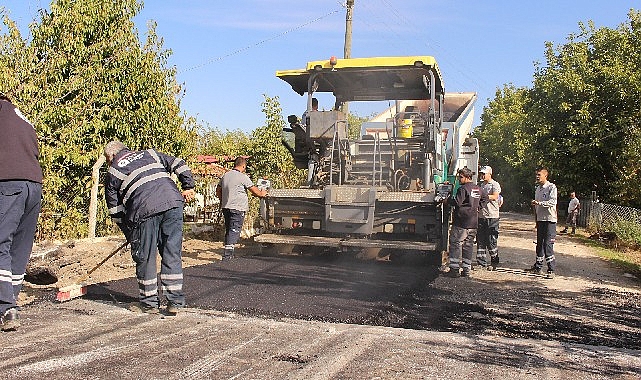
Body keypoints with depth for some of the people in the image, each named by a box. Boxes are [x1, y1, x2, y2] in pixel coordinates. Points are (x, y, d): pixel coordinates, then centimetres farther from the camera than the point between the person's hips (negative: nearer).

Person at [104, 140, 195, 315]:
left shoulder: (112, 173, 21)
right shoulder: (150, 154, 29)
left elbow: (116, 211, 20)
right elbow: (179, 164, 19)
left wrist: (130, 235, 26)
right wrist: (188, 187, 19)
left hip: (144, 210, -3)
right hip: (173, 203, 3)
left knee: (145, 258, 11)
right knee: (172, 255, 9)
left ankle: (149, 303, 20)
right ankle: (175, 302, 12)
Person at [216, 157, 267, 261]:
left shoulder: (225, 175, 10)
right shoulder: (243, 177, -11)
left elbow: (218, 191, 18)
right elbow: (254, 190, -5)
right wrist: (262, 194, 14)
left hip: (226, 207, 7)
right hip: (237, 208, -7)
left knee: (228, 230, 15)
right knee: (234, 231, -5)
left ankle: (227, 253, 21)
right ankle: (227, 254, -11)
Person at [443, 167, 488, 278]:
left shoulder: (463, 189, -12)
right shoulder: (478, 189, 14)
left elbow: (457, 202, -17)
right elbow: (485, 198, 28)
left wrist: (447, 200, -2)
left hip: (461, 223, -8)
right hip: (473, 223, 8)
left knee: (455, 244, -2)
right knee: (468, 245, 11)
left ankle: (454, 269, -5)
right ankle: (466, 269, 12)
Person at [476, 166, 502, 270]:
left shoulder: (495, 184, -3)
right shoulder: (480, 184, 17)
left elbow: (495, 196, -20)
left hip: (492, 216, -6)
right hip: (481, 216, 6)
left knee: (492, 241, -3)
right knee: (480, 240, 5)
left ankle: (494, 263, 8)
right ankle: (481, 263, 11)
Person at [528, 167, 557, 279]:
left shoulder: (551, 187, -7)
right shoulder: (538, 188, 16)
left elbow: (553, 202, -21)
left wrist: (539, 203, -28)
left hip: (550, 219, -7)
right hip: (540, 219, 7)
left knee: (548, 244, -11)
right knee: (539, 243, 12)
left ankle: (551, 269, -8)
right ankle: (538, 267, 21)